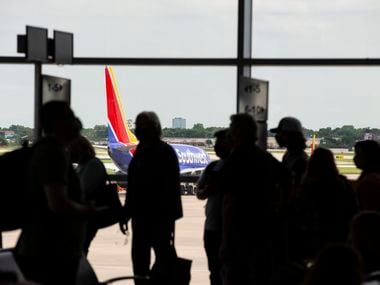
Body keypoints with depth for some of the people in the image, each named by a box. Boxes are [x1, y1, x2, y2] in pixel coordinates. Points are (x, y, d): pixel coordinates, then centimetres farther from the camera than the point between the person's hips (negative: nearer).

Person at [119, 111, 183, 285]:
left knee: (164, 256, -1)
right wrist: (127, 213, 14)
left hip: (159, 216, -8)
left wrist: (169, 216, -20)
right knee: (139, 258, 10)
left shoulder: (165, 152, -10)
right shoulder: (141, 151, 12)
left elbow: (171, 186, -15)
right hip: (141, 214, 8)